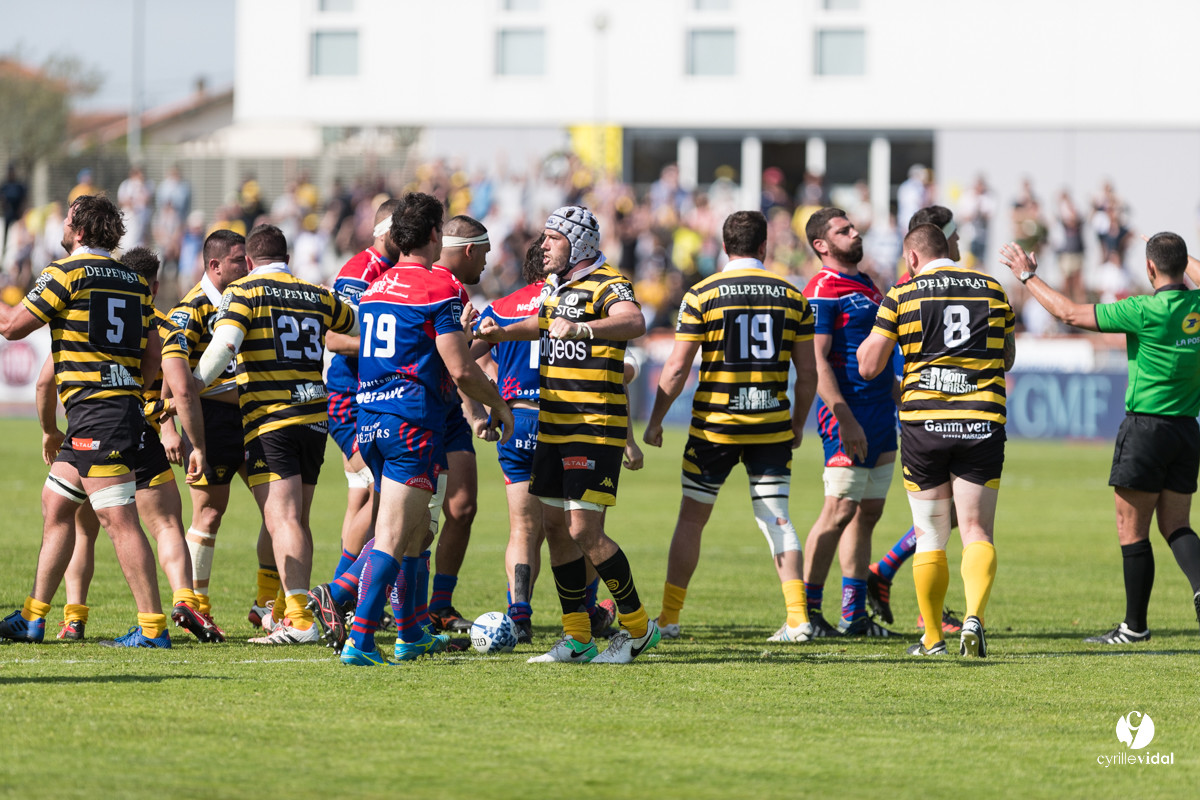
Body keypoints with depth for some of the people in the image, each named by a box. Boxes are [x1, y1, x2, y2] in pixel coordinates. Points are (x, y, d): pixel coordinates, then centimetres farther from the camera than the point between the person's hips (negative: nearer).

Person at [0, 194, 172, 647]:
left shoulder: (67, 273, -8)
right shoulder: (134, 281, 14)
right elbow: (153, 359, 13)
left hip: (93, 406, -9)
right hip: (125, 402, 9)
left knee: (118, 519, -9)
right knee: (55, 505, 15)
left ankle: (153, 626, -12)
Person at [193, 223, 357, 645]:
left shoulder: (243, 291, -2)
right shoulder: (317, 296, 13)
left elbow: (223, 345, -17)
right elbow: (359, 323, 29)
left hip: (269, 418, -5)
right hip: (315, 416, 5)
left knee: (282, 520, -12)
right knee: (297, 521, 14)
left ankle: (300, 621, -23)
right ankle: (294, 613, 16)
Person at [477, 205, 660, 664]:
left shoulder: (606, 285, -13)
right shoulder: (556, 285, 15)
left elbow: (634, 322, -34)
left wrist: (581, 328, -46)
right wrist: (502, 334, 24)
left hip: (596, 428, -9)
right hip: (552, 427, 9)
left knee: (584, 531, -12)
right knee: (555, 527, 7)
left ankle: (637, 627, 2)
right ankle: (577, 639, 12)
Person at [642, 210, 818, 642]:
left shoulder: (701, 294, -5)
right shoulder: (791, 295, 2)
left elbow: (677, 368, -6)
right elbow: (807, 373, 5)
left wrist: (655, 422, 4)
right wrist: (797, 425, 18)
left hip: (714, 426, -2)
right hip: (772, 426, 2)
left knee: (692, 518, 10)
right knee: (776, 517, 6)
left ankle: (669, 618, 13)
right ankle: (797, 617, -5)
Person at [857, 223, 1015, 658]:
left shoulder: (902, 295, 0)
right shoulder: (991, 288, 8)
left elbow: (869, 366, 0)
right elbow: (1007, 358, 18)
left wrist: (866, 342, 20)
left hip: (923, 423, -1)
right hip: (982, 423, 1)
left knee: (930, 537, 11)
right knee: (977, 533, 2)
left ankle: (933, 637, 14)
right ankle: (974, 617, -21)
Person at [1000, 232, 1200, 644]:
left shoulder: (1147, 311, -17)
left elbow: (1070, 313, -11)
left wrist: (1027, 276, -1)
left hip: (1147, 427, -6)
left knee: (1132, 530, 3)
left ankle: (1135, 625, 7)